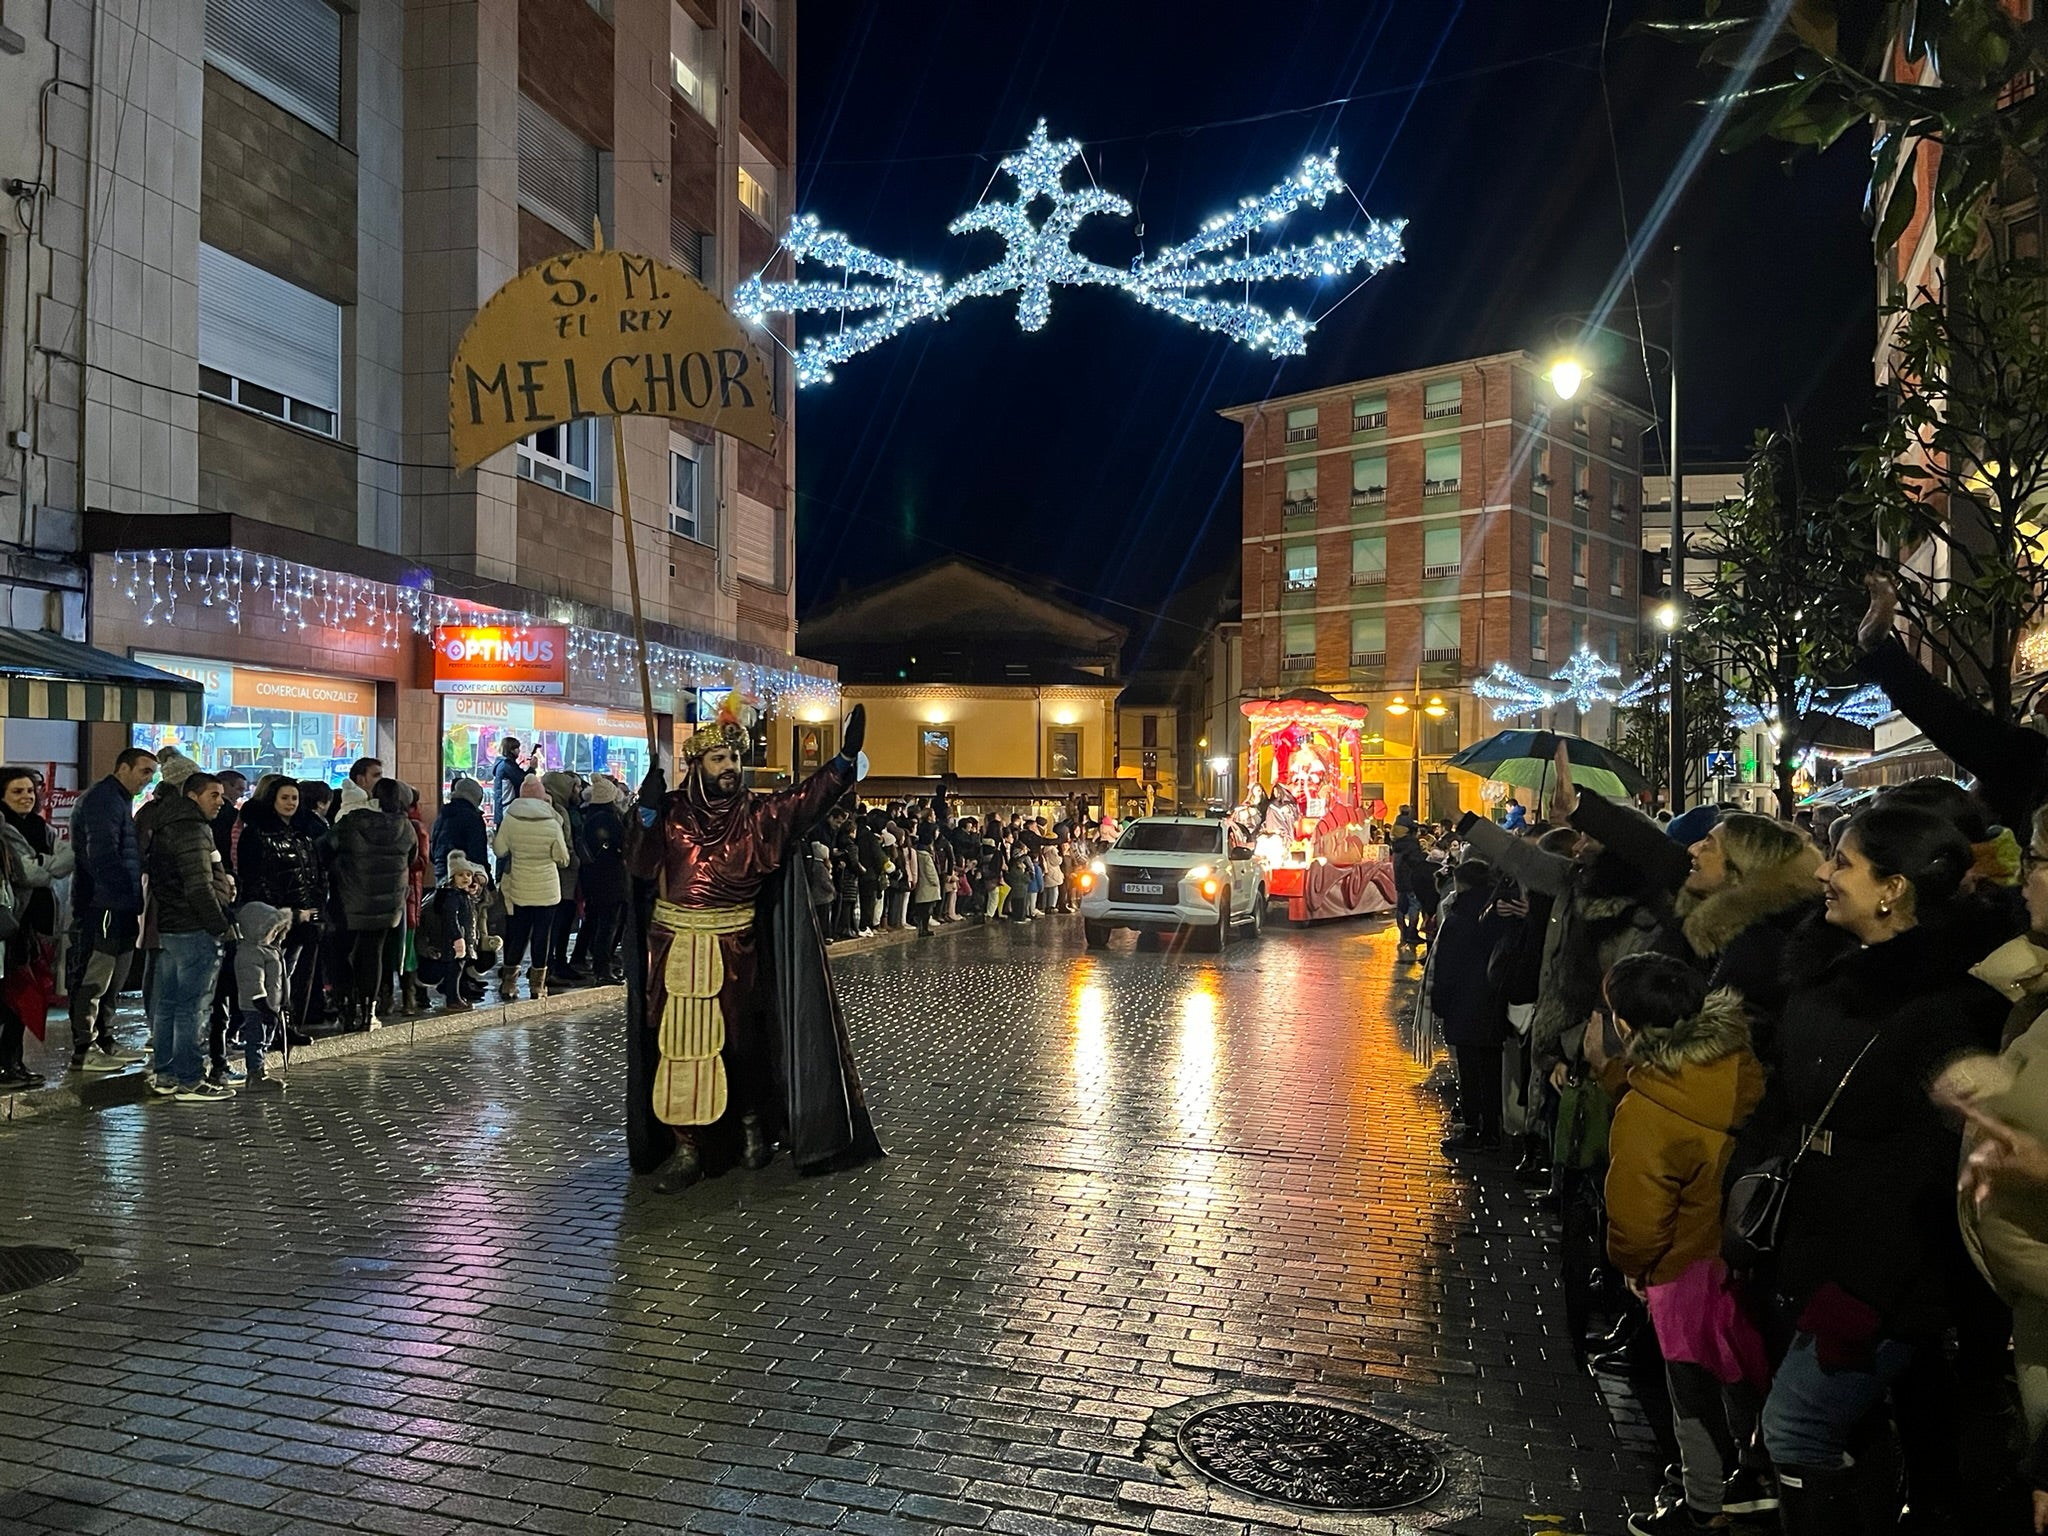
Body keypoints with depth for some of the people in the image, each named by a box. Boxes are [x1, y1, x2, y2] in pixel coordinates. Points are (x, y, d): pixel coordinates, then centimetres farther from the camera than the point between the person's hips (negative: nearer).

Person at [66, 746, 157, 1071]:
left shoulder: (119, 800, 21)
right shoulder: (102, 800, -12)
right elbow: (103, 856, -21)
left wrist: (133, 900, 17)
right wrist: (130, 897, -21)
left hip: (118, 907, 10)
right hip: (102, 906, -10)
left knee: (112, 979, 16)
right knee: (93, 979, -6)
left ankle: (104, 1041, 24)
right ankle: (83, 1051, -3)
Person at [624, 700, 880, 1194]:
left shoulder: (756, 814, 3)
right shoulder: (671, 810, 1)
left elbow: (805, 800, -10)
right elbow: (641, 865, -9)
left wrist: (845, 759, -22)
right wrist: (647, 813, -21)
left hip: (735, 949, 1)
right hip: (676, 948, -1)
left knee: (741, 1041, 8)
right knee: (680, 1045, -2)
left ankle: (752, 1122, 31)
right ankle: (685, 1147, 6)